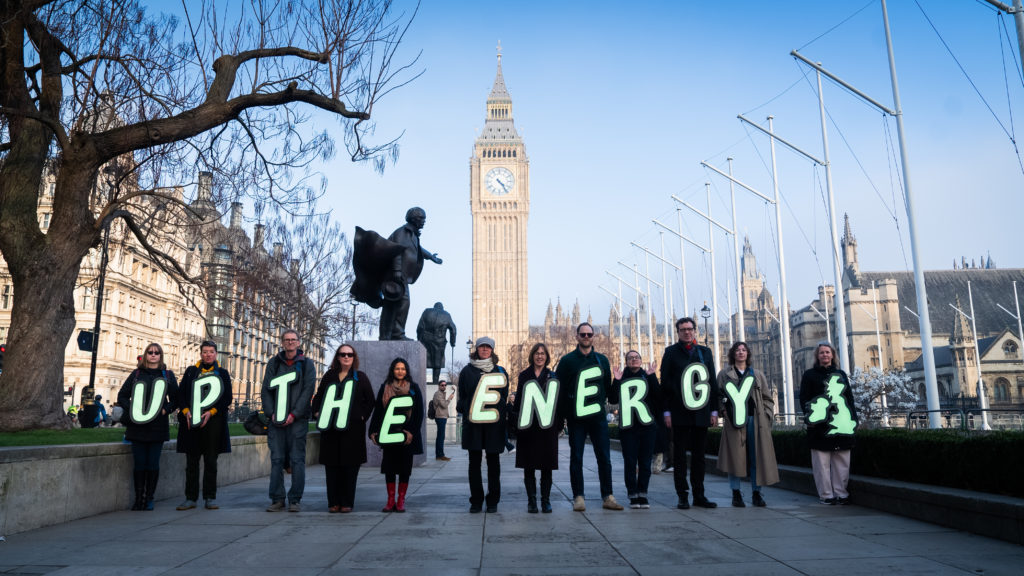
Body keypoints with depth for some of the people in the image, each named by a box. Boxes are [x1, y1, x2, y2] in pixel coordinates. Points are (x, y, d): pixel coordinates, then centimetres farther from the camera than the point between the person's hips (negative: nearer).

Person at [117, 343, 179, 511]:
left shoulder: (168, 375, 9)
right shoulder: (136, 374, 11)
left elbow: (175, 399, 8)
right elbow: (122, 395, 10)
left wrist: (165, 410, -9)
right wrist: (131, 409, -6)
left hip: (158, 426, -1)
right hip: (137, 426, 1)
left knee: (153, 464, -1)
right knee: (139, 463, 0)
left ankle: (149, 498, 9)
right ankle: (139, 498, 10)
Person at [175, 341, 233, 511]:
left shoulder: (222, 373, 9)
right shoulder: (191, 371, 13)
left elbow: (227, 397, 2)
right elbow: (181, 393, 8)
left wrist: (211, 412, -10)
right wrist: (186, 411, -8)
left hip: (213, 422, -1)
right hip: (191, 422, 1)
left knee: (211, 462, 2)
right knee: (191, 462, 4)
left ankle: (210, 498, 9)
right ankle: (190, 498, 11)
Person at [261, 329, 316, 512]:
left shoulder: (306, 364, 5)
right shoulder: (274, 363, 12)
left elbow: (308, 391, -3)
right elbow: (265, 390, 9)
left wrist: (294, 414, -11)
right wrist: (271, 413, -4)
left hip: (297, 420, -2)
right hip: (276, 420, 2)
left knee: (297, 460, -1)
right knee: (276, 459, 3)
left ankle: (295, 500, 5)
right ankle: (277, 499, 10)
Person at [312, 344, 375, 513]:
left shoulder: (360, 377, 6)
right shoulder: (329, 376, 13)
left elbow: (370, 400, 7)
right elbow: (318, 396, 19)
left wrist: (363, 416, -4)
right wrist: (317, 413, 6)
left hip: (352, 429, -2)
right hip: (330, 428, 2)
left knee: (350, 466, 0)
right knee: (331, 466, 3)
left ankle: (347, 502, 7)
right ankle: (333, 502, 11)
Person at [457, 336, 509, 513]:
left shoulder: (500, 371, 9)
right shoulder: (467, 371, 8)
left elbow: (505, 397, 11)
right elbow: (462, 397, 10)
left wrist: (502, 416, 2)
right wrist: (465, 413, 0)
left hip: (494, 423, 0)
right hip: (473, 423, 0)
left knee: (493, 462, 5)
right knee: (474, 462, 3)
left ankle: (493, 501, 13)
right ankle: (476, 501, 11)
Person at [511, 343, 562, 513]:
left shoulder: (552, 376, 8)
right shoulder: (524, 375, 8)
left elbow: (558, 401, 7)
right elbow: (518, 400, 7)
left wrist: (559, 424, 1)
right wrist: (515, 422, 0)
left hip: (547, 425, 0)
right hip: (528, 426, 0)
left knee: (547, 466, 3)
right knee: (529, 466, 3)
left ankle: (546, 500, 11)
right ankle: (531, 501, 10)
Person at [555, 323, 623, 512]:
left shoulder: (602, 359, 10)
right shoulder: (567, 360, 2)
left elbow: (608, 386, 16)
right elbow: (559, 388, 1)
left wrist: (599, 403, 5)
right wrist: (565, 413, -2)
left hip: (598, 417, 2)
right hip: (576, 418, -2)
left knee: (604, 457, 3)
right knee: (576, 458, 2)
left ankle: (608, 497, 11)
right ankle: (578, 497, 9)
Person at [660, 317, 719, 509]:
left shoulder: (705, 352, 13)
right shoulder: (671, 352, 3)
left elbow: (712, 382, 13)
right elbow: (665, 384, 0)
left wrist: (714, 410, 7)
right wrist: (667, 411, -6)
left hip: (701, 413, 3)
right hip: (680, 414, -3)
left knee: (699, 455, 9)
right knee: (680, 455, 1)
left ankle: (699, 495, 15)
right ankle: (683, 496, 6)